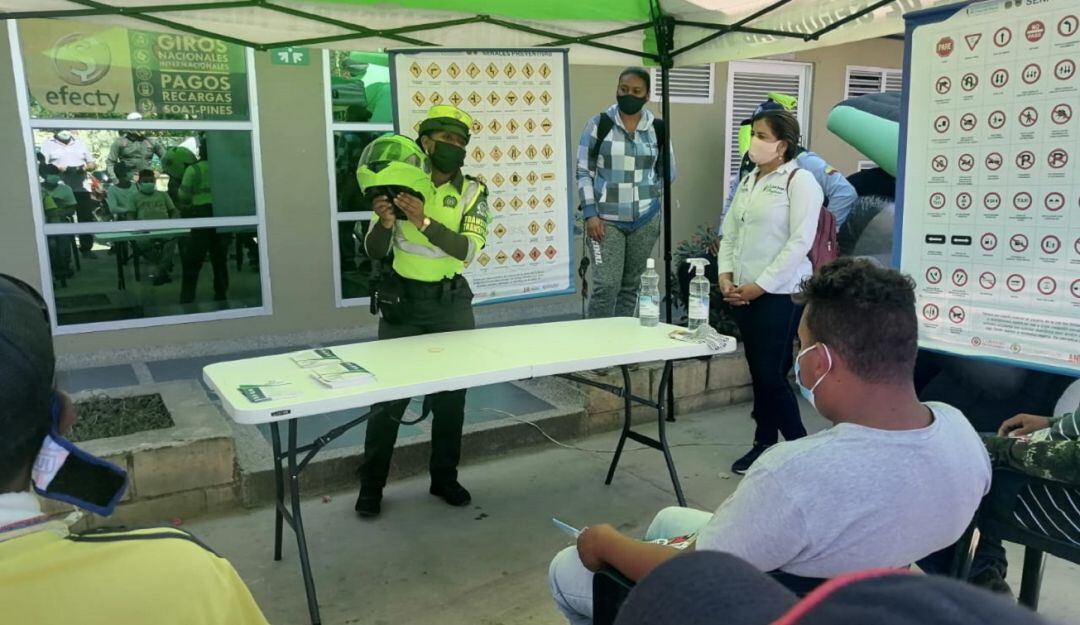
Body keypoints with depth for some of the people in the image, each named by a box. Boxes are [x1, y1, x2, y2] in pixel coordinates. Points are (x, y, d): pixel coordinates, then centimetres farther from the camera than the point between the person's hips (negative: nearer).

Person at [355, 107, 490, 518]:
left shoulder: (471, 191, -3)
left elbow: (467, 250, -18)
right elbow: (374, 253, -4)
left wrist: (424, 221, -31)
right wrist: (384, 221, -25)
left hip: (451, 302, 1)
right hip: (402, 299, -1)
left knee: (451, 395, 9)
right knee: (389, 395, 2)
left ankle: (445, 478, 28)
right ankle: (371, 486, 19)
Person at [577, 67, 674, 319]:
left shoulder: (658, 128, 4)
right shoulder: (599, 124, -3)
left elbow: (668, 173, 16)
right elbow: (583, 172, -3)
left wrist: (646, 194, 8)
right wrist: (590, 213, -10)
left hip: (645, 220, 3)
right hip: (606, 219, -3)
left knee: (631, 286, 10)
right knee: (606, 285, -9)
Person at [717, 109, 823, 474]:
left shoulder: (800, 180, -8)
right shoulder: (748, 181, 14)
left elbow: (800, 242, -15)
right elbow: (729, 233, 14)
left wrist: (760, 286, -16)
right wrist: (726, 276, -1)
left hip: (780, 294, -7)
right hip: (743, 292, 7)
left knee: (771, 374, -6)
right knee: (757, 372, 11)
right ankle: (765, 444, 23)